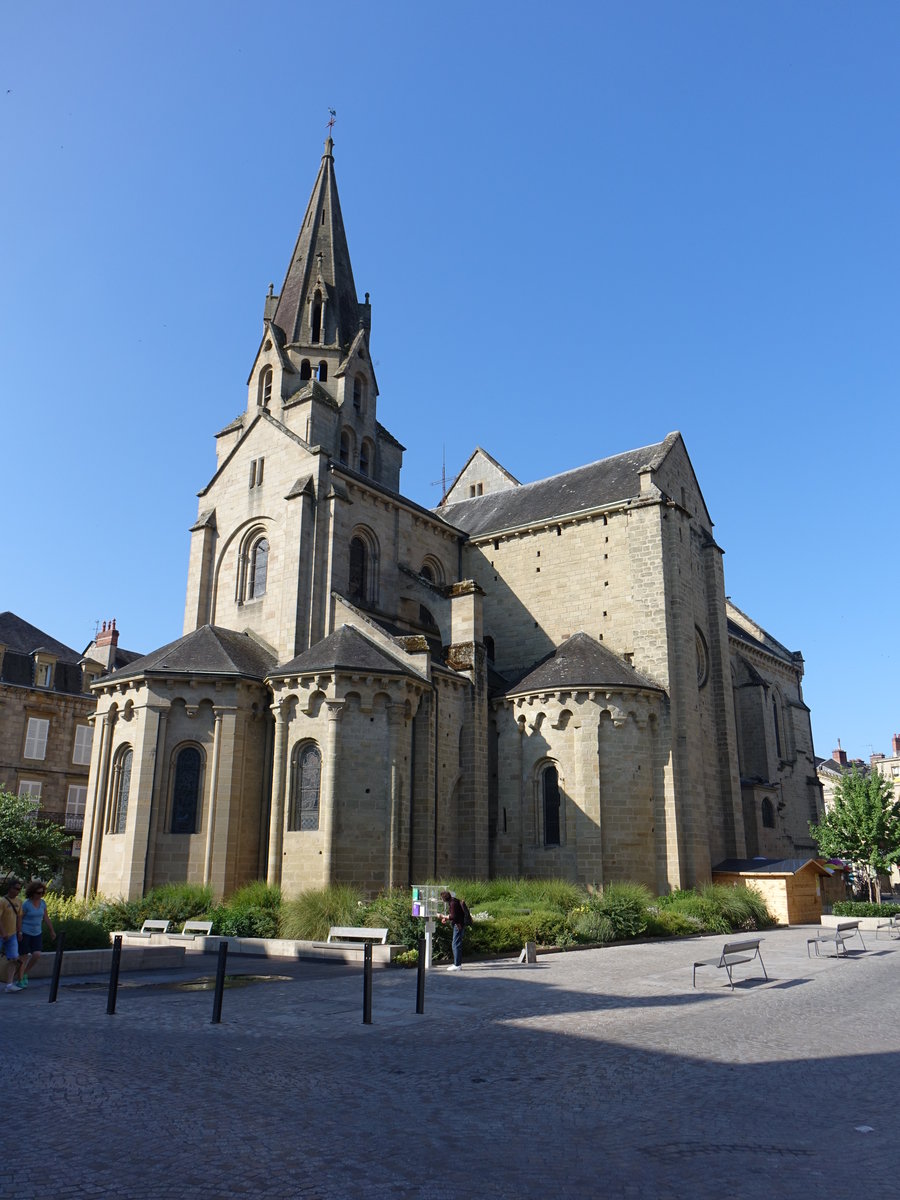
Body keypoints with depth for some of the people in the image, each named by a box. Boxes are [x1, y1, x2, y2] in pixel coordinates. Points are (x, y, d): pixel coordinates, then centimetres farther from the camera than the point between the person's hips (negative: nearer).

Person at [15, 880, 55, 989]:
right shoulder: (26, 904, -15)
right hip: (24, 933, -5)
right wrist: (18, 933, -17)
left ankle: (25, 973, 12)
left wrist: (52, 931, 15)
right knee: (24, 957, -1)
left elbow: (46, 918, 11)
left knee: (37, 955, -9)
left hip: (36, 934, 5)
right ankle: (20, 980, 14)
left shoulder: (42, 903, 2)